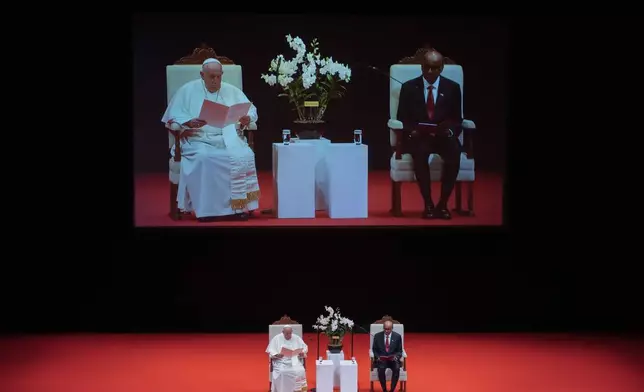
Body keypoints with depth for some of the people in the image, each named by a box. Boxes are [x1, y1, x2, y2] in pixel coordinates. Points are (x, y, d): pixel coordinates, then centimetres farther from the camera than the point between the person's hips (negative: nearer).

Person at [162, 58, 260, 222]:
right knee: (203, 158, -37)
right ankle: (207, 208, -29)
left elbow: (252, 110, 13)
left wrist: (247, 118, -12)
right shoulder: (187, 90, 6)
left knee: (244, 156, -29)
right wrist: (189, 123, -20)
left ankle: (238, 206, -24)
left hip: (229, 139, 2)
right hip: (198, 140, -2)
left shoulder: (232, 91, 14)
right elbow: (173, 117, 1)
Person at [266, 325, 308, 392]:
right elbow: (270, 351, 1)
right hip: (281, 362, -1)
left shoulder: (297, 338, 8)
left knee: (300, 371, -29)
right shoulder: (276, 338, 3)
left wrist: (302, 353, -9)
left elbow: (304, 347, 14)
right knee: (281, 372, -34)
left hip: (295, 361, 2)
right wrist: (277, 355, -20)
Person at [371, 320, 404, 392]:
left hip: (393, 359, 0)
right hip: (381, 359, 0)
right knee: (381, 369, -33)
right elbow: (374, 349, 8)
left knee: (397, 369, -32)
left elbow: (399, 351, 6)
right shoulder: (377, 336, 1)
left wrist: (396, 357, -15)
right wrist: (378, 357, -11)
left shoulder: (397, 336, 1)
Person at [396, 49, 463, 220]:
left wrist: (450, 131, -15)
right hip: (417, 137, -1)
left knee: (454, 152, -34)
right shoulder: (409, 87, 4)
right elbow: (402, 118, 5)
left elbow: (457, 119, 7)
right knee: (420, 153, -37)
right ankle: (428, 204, -24)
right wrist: (412, 131, -16)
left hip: (444, 136, 1)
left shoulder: (452, 88, 6)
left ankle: (443, 204, -23)